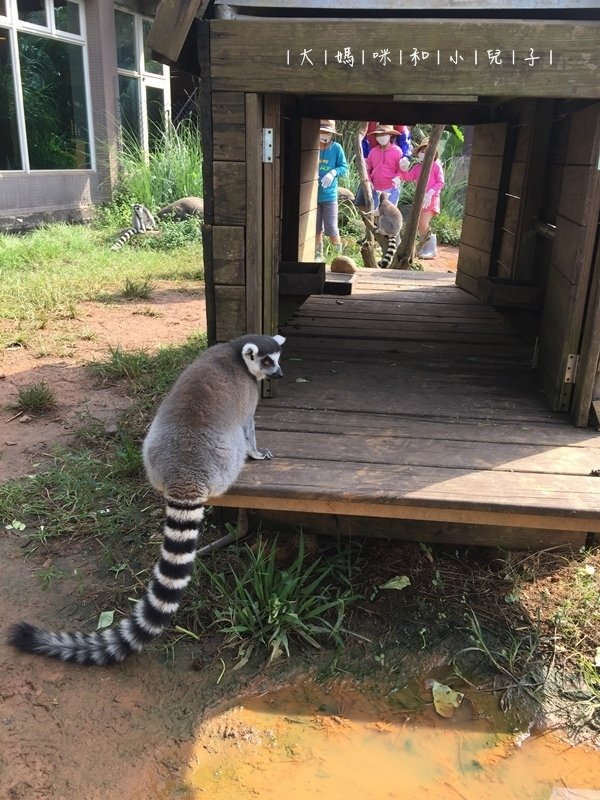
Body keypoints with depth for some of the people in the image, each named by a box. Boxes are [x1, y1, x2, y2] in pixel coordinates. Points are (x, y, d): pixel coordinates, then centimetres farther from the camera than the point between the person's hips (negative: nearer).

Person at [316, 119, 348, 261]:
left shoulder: (336, 148, -3)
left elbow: (344, 168, -4)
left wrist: (333, 172, -22)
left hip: (330, 196, -2)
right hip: (313, 195, 2)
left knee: (331, 229, -4)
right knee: (316, 229, 11)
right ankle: (318, 256, 25)